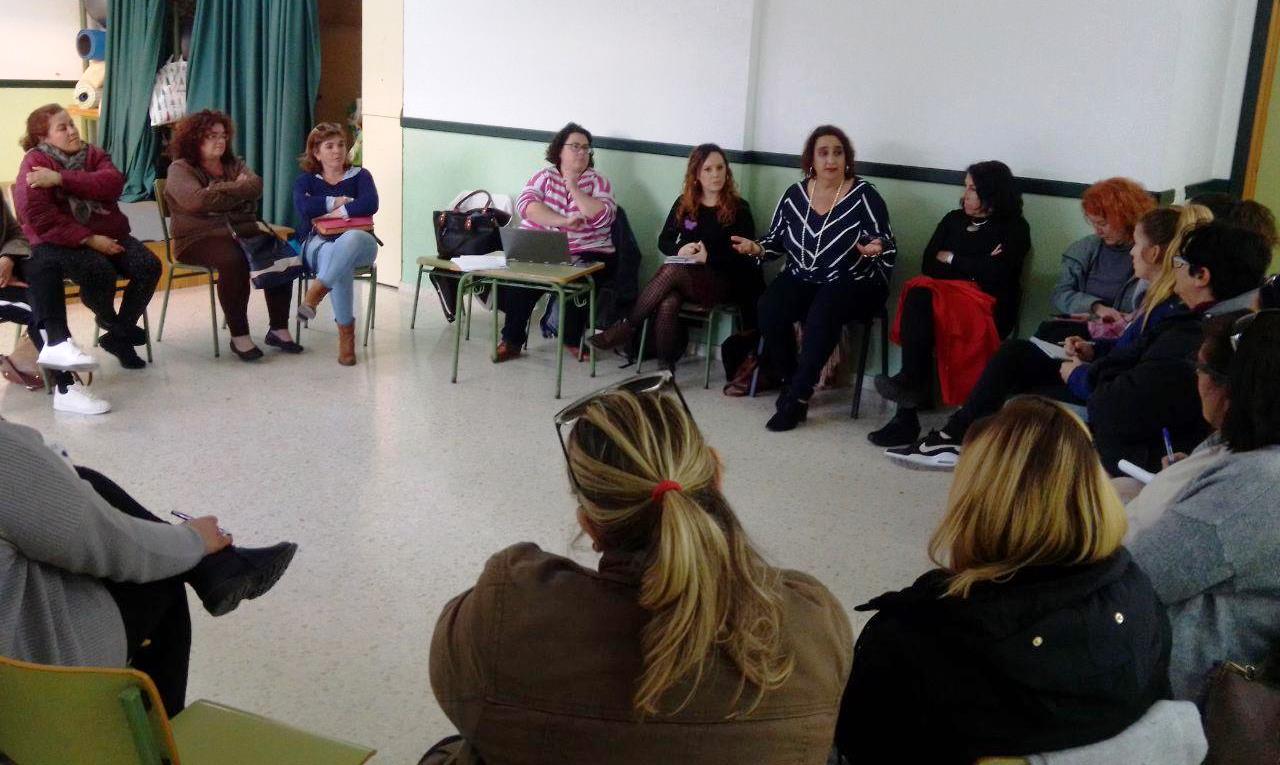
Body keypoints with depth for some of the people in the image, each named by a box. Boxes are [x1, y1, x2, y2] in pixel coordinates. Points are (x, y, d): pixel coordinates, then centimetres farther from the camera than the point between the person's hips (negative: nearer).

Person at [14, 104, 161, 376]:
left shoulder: (93, 154, 8)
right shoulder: (35, 162, -7)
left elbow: (113, 183, -14)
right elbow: (38, 216, -20)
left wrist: (62, 178, -23)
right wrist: (89, 239, -23)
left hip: (108, 234, 5)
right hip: (61, 241, -5)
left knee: (149, 266, -18)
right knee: (100, 271, -34)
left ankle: (119, 336, 0)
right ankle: (110, 321, 1)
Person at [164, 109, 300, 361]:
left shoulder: (234, 164, 20)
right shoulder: (180, 169, 4)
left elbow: (255, 186, 0)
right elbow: (197, 200, -16)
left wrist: (221, 190, -9)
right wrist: (236, 188, -4)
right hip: (200, 238, -5)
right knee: (233, 260, -37)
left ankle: (279, 329, -17)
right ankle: (239, 336, -29)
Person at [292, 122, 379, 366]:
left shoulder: (360, 176, 15)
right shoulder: (307, 180, 17)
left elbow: (370, 204, -7)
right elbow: (302, 206, -7)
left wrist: (339, 213, -11)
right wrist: (337, 201, -4)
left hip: (358, 243, 0)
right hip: (318, 243, 0)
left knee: (351, 238, -42)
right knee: (340, 261, -39)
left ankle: (315, 293, -42)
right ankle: (346, 332, -34)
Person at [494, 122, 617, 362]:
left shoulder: (599, 182, 9)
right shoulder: (544, 177, 10)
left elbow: (603, 217, -8)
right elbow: (525, 204, -8)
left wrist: (574, 188, -10)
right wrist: (564, 221, -19)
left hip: (586, 254, 0)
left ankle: (573, 339, -8)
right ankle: (511, 340, -13)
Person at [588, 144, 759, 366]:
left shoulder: (738, 208, 1)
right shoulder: (684, 204, 12)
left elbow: (745, 256, -4)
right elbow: (664, 241, 14)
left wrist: (709, 257, -17)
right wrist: (679, 249, -9)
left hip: (721, 281, -3)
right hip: (684, 273, 3)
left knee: (671, 270, -33)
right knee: (667, 303, -34)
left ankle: (628, 325, -22)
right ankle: (666, 366, -27)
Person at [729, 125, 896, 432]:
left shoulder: (864, 196, -6)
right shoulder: (794, 194, 6)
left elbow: (889, 249, -6)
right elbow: (777, 241, 14)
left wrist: (875, 249, -29)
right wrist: (756, 248, -6)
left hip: (853, 284, -4)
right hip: (801, 280, 4)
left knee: (824, 308, -37)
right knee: (769, 308, -27)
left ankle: (798, 395, -27)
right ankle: (790, 382, -9)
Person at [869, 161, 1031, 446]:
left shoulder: (1014, 229, 9)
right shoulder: (953, 220, 23)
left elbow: (996, 275, -8)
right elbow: (928, 265, 10)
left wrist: (951, 259, 1)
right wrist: (975, 268, -2)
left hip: (989, 307, -4)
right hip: (946, 295, 5)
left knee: (920, 295, -32)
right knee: (918, 294, -31)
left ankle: (912, 381, -33)